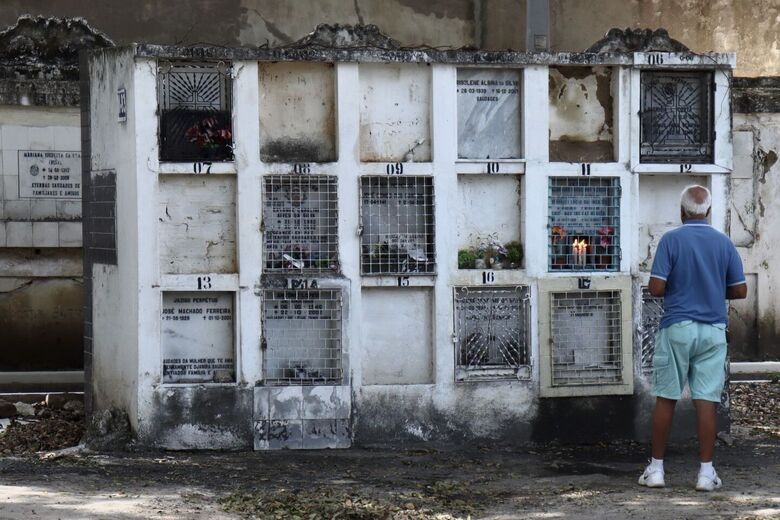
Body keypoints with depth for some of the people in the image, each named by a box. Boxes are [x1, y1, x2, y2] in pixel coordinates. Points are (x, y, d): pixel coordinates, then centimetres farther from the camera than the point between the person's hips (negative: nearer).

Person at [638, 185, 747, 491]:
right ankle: (706, 472, 1)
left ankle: (656, 468, 10)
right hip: (713, 331, 2)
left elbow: (656, 288, -11)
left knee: (666, 399, 6)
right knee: (706, 401, 2)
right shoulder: (724, 243, 3)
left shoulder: (671, 240, -6)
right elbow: (740, 291, 5)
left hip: (677, 328, -2)